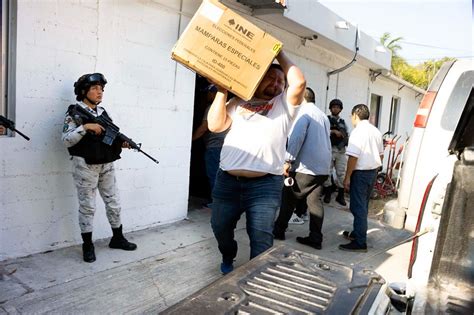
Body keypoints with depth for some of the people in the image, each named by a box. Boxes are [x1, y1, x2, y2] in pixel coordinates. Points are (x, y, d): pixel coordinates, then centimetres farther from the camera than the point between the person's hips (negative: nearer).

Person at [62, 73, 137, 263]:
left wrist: (121, 142, -3)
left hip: (107, 165, 6)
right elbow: (66, 140, -14)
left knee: (113, 203, 12)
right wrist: (85, 127, -23)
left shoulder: (103, 112, 11)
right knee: (87, 207, 3)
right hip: (85, 166, -6)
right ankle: (88, 246, 17)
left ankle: (117, 238, 27)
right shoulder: (74, 113, -6)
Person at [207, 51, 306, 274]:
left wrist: (280, 55, 4)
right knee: (220, 227, 20)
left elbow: (299, 82, -8)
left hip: (265, 185, -3)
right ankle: (228, 258, 48)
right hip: (227, 181, 3)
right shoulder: (238, 102, 13)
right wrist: (222, 91, 1)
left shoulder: (284, 104, 10)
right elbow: (215, 125, 3)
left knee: (261, 238, -3)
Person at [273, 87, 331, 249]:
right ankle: (315, 238, 7)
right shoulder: (323, 116, 19)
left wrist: (288, 160, -17)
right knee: (314, 200, 7)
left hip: (305, 166, -7)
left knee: (289, 198, 6)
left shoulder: (303, 112, -7)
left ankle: (279, 230, 15)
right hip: (322, 167, 7)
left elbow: (296, 137, -19)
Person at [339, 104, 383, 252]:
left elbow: (353, 157, -21)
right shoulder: (376, 131, 10)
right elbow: (381, 154, 16)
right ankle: (357, 233, 31)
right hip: (373, 172, 9)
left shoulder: (358, 132, -16)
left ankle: (360, 242, -2)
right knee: (363, 205, 18)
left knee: (358, 207, -4)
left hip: (361, 173, -8)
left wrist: (347, 177, -16)